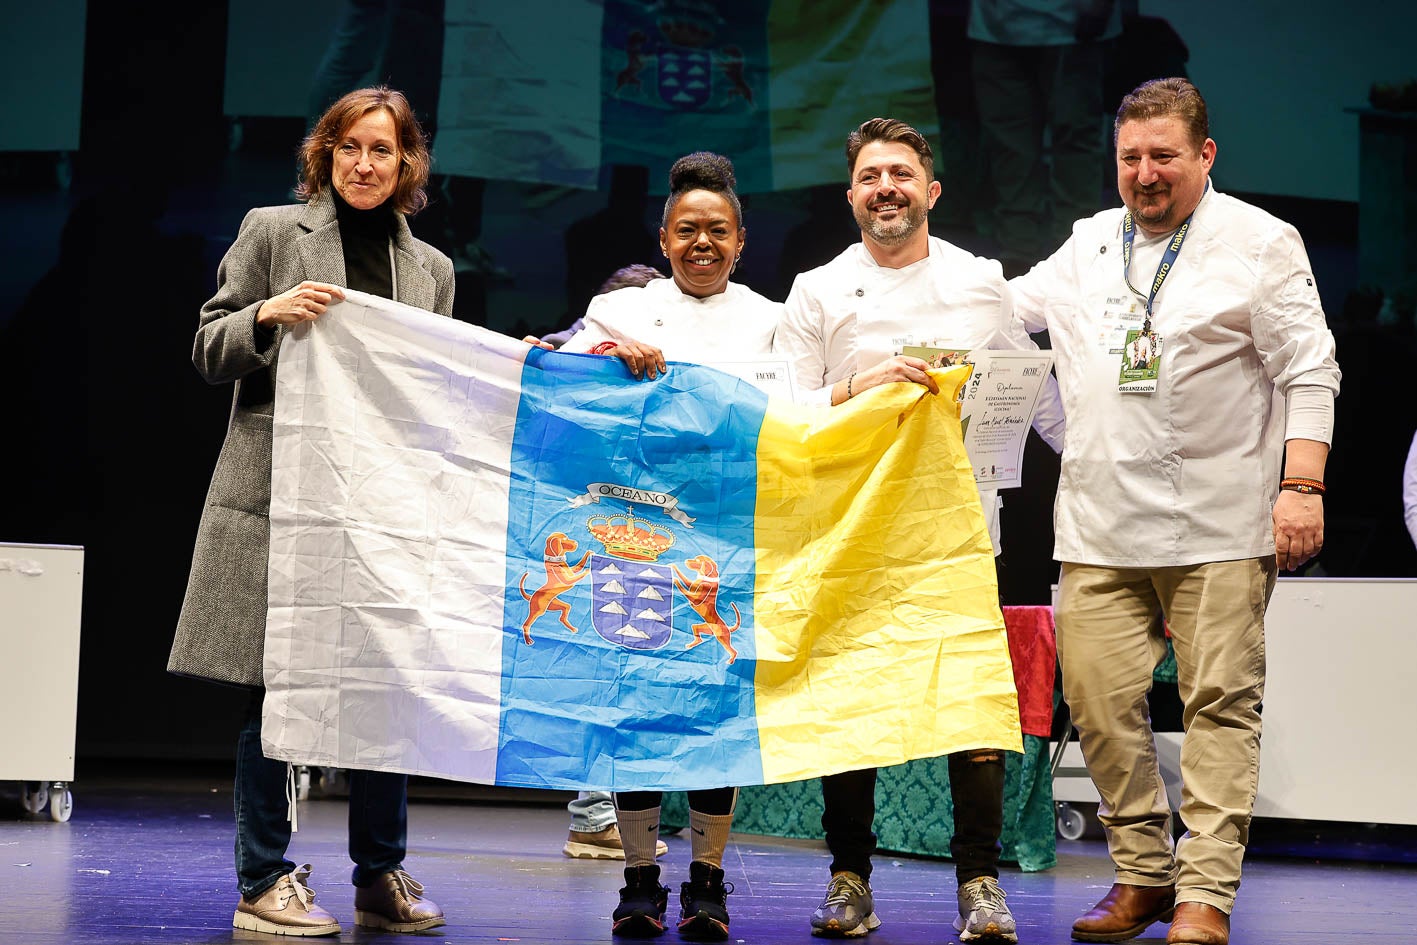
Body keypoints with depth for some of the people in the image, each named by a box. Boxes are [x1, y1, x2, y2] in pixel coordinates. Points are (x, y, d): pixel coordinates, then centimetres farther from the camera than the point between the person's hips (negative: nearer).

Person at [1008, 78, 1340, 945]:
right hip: (1100, 529, 4)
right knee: (1099, 702, 0)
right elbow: (1007, 304, 31)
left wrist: (1301, 486, -10)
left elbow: (1310, 374, -2)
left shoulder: (1261, 242, 2)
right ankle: (1143, 874, 15)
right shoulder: (1088, 245, 16)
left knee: (1221, 705, -5)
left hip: (1220, 529, -4)